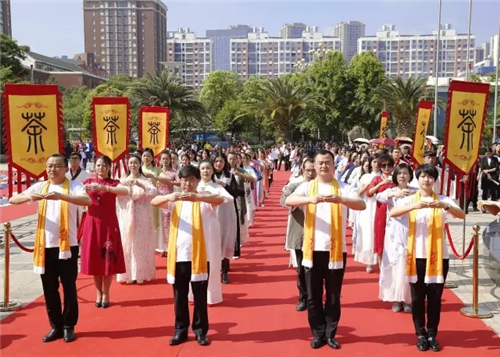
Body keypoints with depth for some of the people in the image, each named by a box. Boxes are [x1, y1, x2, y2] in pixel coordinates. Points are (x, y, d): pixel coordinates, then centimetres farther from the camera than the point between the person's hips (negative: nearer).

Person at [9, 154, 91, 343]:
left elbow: (87, 201, -25)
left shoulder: (74, 186, -4)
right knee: (49, 288, 11)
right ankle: (56, 326, 25)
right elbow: (12, 200, 0)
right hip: (45, 246, 4)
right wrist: (29, 196, -22)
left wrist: (60, 196, -37)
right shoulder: (39, 186, 7)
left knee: (69, 287, 6)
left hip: (68, 245, -3)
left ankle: (69, 326, 20)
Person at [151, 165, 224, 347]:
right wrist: (169, 196, -30)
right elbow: (154, 202, -9)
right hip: (178, 255, 2)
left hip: (199, 255, -2)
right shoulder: (175, 200, 7)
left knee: (200, 296, 7)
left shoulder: (204, 199, 0)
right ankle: (180, 331, 23)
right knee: (179, 296, 11)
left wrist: (197, 197, -37)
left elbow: (220, 199, -22)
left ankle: (201, 331, 20)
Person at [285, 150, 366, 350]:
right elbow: (288, 201, -15)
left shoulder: (343, 188, 2)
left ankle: (330, 334, 23)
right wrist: (311, 199, -33)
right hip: (313, 249, 1)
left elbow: (362, 205, -14)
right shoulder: (307, 187, 2)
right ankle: (318, 334, 22)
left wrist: (339, 199, -32)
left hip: (336, 249, 0)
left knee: (333, 295, 9)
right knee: (313, 295, 9)